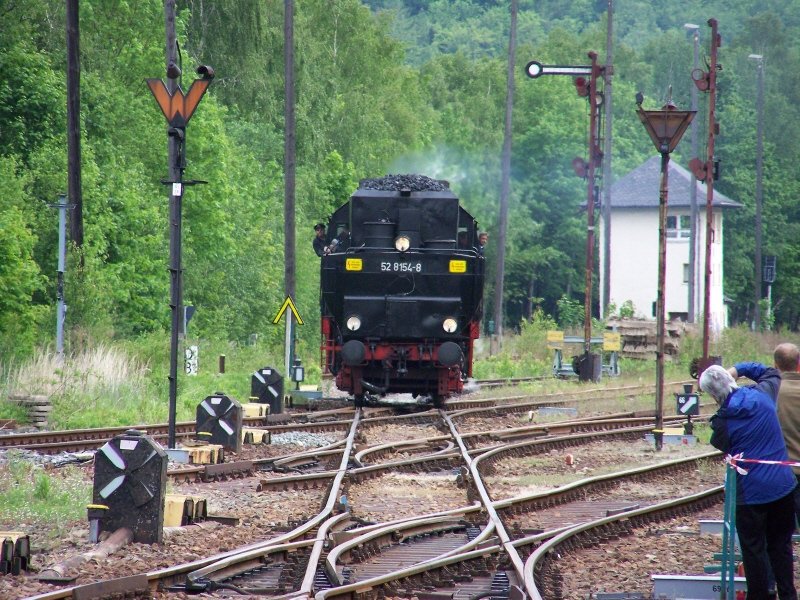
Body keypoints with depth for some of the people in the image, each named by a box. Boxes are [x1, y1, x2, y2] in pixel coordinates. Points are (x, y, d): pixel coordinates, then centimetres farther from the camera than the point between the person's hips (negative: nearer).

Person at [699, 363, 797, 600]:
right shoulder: (762, 395, -5)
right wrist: (739, 369, 12)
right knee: (781, 544, 16)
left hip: (751, 492, -4)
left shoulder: (722, 421, -16)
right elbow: (772, 373, 17)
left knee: (754, 549, 7)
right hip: (783, 486, 4)